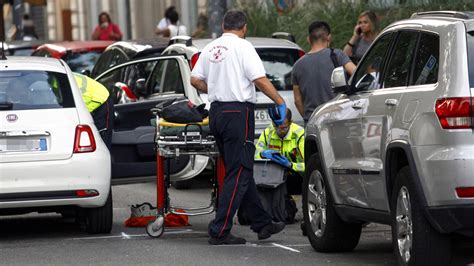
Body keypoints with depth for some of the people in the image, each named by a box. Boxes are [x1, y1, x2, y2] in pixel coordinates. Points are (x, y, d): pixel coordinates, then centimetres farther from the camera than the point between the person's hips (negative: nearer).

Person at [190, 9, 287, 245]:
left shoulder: (210, 48, 11)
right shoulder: (242, 46, -9)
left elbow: (195, 80, 12)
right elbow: (260, 80, -15)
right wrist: (280, 102, -8)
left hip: (216, 112, 8)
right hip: (238, 113, -8)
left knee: (241, 172, 15)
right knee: (239, 174, -6)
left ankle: (262, 224, 21)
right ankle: (220, 231, -10)